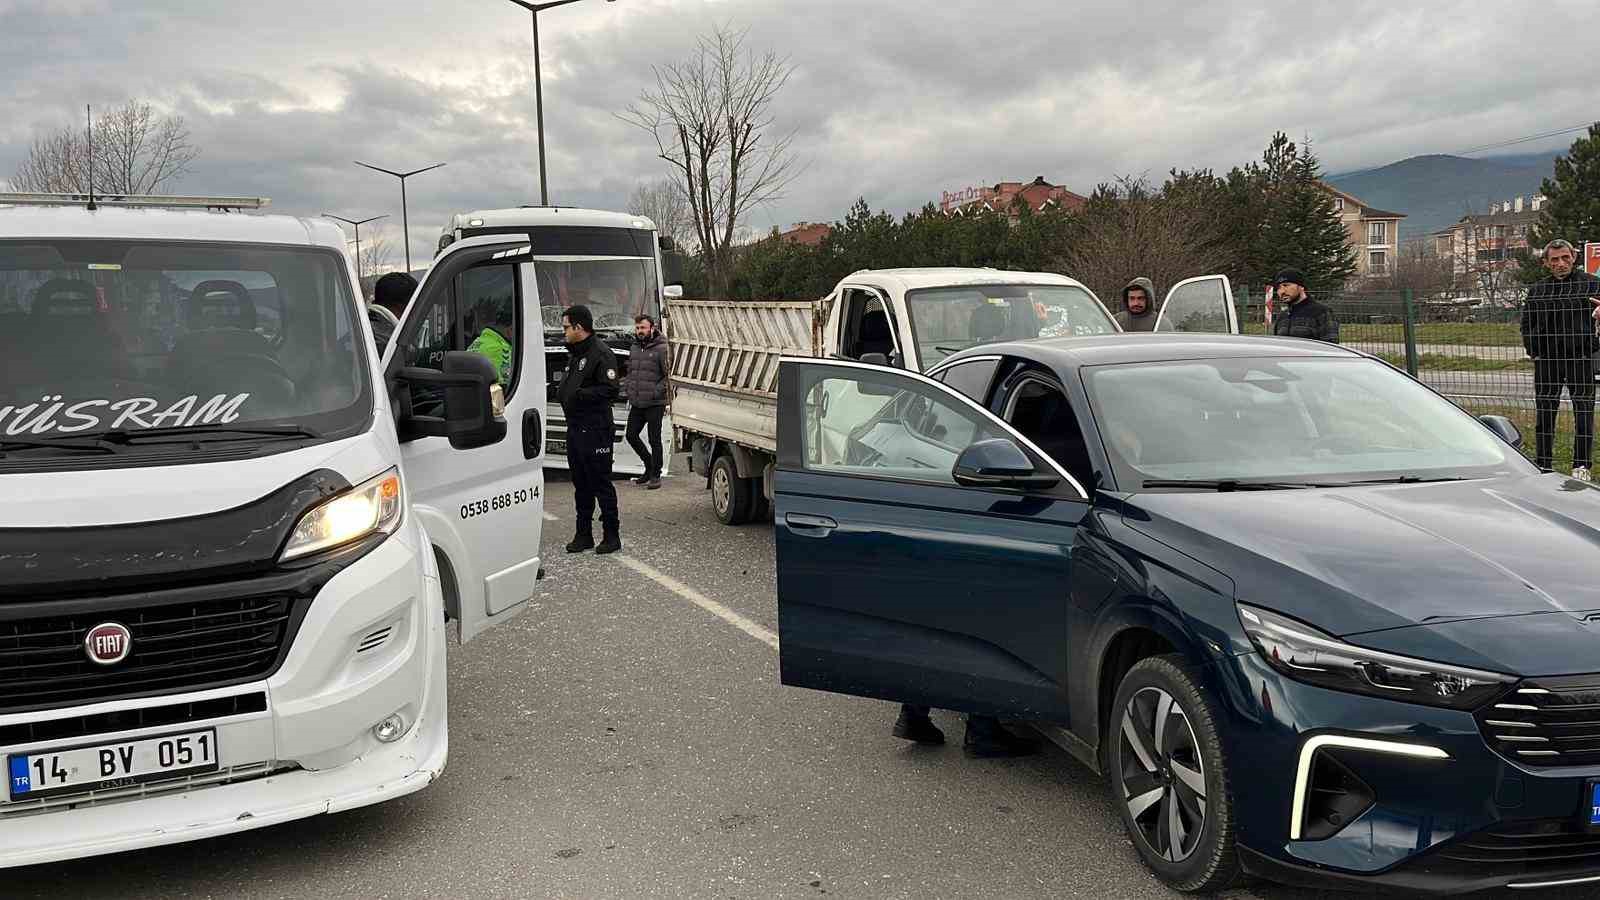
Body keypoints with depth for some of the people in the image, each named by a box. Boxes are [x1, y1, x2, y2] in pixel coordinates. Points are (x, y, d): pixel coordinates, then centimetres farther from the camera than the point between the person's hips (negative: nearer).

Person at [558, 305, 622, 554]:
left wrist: (579, 395, -22)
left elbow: (610, 390, -19)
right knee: (581, 484, 13)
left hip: (595, 430, -9)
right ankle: (584, 534, 21)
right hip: (575, 429, 9)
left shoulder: (601, 354, -12)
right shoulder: (574, 354, 18)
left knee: (601, 483, -3)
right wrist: (562, 392, 8)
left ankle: (612, 535, 5)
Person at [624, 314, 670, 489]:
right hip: (636, 403, 7)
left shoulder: (661, 349, -9)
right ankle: (650, 465, 28)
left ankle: (655, 475, 11)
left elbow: (668, 376, -10)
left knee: (654, 440, 0)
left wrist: (656, 392, -18)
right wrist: (628, 389, 9)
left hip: (654, 404, -7)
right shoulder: (635, 348, 12)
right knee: (631, 436, 10)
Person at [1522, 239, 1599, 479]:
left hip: (1580, 359, -2)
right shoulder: (1537, 290, 11)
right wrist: (1533, 350, 6)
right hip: (1546, 360, 3)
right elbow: (1527, 324, 18)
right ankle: (1542, 466, 14)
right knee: (1545, 413, 7)